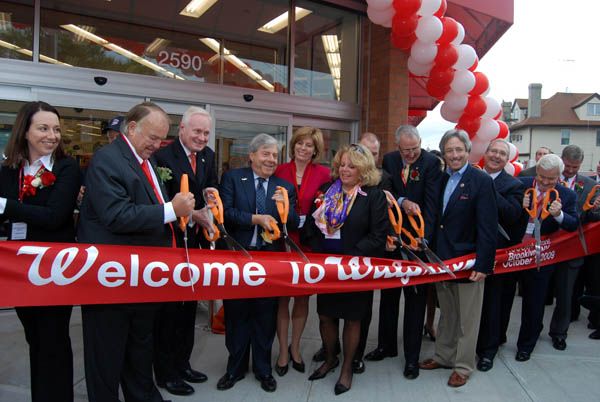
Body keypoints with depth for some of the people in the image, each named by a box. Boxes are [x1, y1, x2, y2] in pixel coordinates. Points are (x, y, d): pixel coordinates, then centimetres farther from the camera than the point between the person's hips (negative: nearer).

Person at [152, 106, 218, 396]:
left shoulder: (208, 156, 7)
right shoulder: (163, 156, -16)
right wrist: (192, 215, -27)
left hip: (196, 242, 7)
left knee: (188, 307, 18)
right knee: (168, 309, 6)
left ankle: (182, 363, 35)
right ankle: (165, 373, 23)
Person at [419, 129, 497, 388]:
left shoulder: (481, 181, -12)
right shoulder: (441, 179, 6)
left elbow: (487, 227, -16)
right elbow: (436, 218, 7)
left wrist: (483, 264, -20)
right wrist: (434, 254, 1)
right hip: (442, 259, 6)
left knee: (467, 318, 9)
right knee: (446, 313, 20)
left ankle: (463, 366, 25)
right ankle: (443, 356, 36)